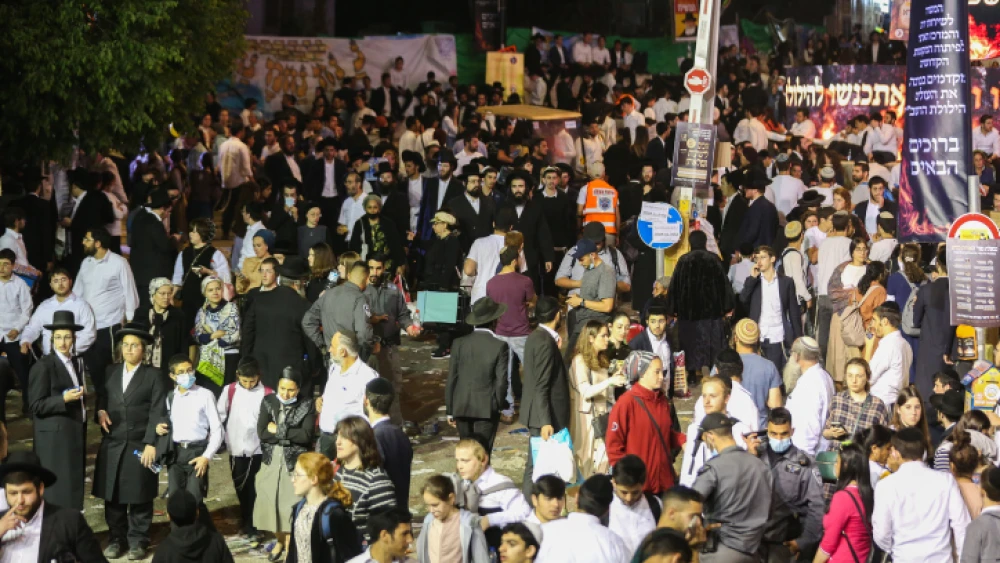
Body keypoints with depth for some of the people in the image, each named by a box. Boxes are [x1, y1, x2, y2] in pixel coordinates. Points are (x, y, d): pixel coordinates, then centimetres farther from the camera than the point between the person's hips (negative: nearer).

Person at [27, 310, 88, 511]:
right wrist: (64, 399, -25)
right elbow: (36, 406, -15)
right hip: (55, 437, -8)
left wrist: (81, 395, 7)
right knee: (58, 491, -7)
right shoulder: (43, 366, -12)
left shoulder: (76, 363, 13)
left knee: (73, 488, 10)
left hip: (75, 434, 8)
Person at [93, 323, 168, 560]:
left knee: (139, 497, 3)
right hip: (112, 445, 4)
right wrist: (100, 411, -5)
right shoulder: (111, 371, 13)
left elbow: (157, 412, -6)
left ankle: (137, 541, 13)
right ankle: (115, 539, 17)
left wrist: (151, 443, -13)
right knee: (112, 496, 6)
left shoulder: (154, 375, 0)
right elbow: (101, 398, 19)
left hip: (140, 445, -4)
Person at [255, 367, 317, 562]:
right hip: (271, 460, 3)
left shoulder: (307, 405, -6)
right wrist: (291, 435, -12)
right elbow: (262, 432, -8)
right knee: (271, 502, 10)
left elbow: (306, 435, -16)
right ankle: (279, 540, 33)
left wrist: (278, 430, -13)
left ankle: (290, 544, 13)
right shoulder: (268, 401, 1)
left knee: (291, 503, -3)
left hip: (296, 461, -3)